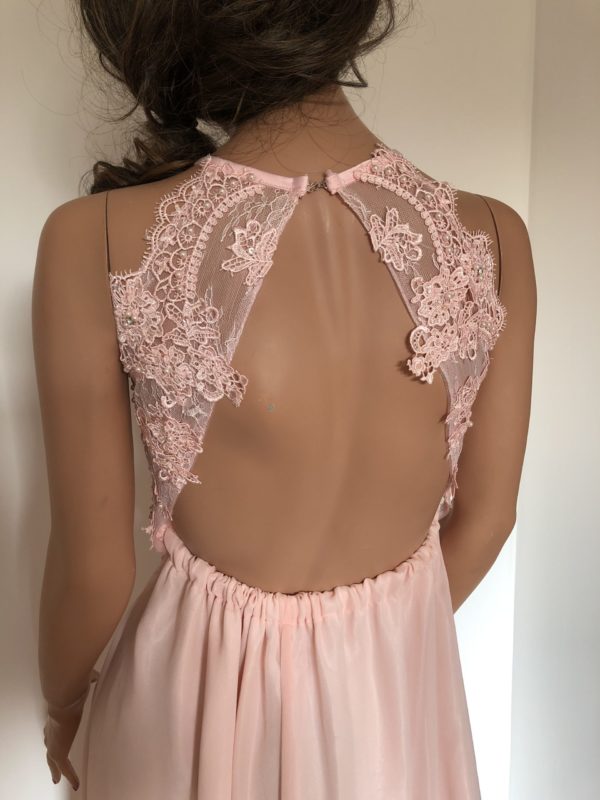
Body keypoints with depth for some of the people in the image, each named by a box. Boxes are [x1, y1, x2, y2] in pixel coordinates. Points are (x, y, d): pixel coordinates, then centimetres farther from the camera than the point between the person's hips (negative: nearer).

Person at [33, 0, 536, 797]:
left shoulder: (96, 243, -26)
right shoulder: (493, 238, -18)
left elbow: (93, 569, -15)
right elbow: (486, 518, -5)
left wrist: (62, 703, 7)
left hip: (200, 701, -1)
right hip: (399, 693, 2)